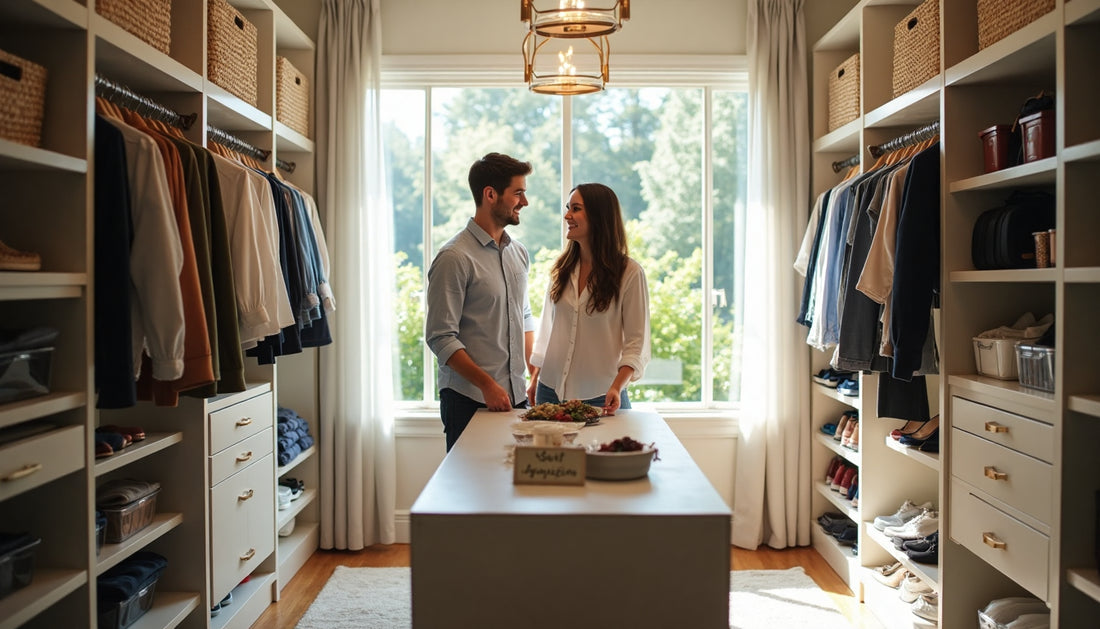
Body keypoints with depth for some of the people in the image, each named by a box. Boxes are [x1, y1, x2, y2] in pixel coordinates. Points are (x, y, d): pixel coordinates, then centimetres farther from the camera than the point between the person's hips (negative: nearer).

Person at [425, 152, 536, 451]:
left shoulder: (518, 252, 12)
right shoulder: (454, 257, -11)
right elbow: (440, 337, -14)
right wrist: (488, 385, -17)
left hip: (517, 397, 6)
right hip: (469, 401, -6)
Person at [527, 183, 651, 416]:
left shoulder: (629, 272, -9)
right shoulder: (562, 268, 6)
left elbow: (637, 343, -9)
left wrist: (617, 387, -20)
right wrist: (535, 378, 8)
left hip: (600, 397, -4)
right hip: (550, 391, 4)